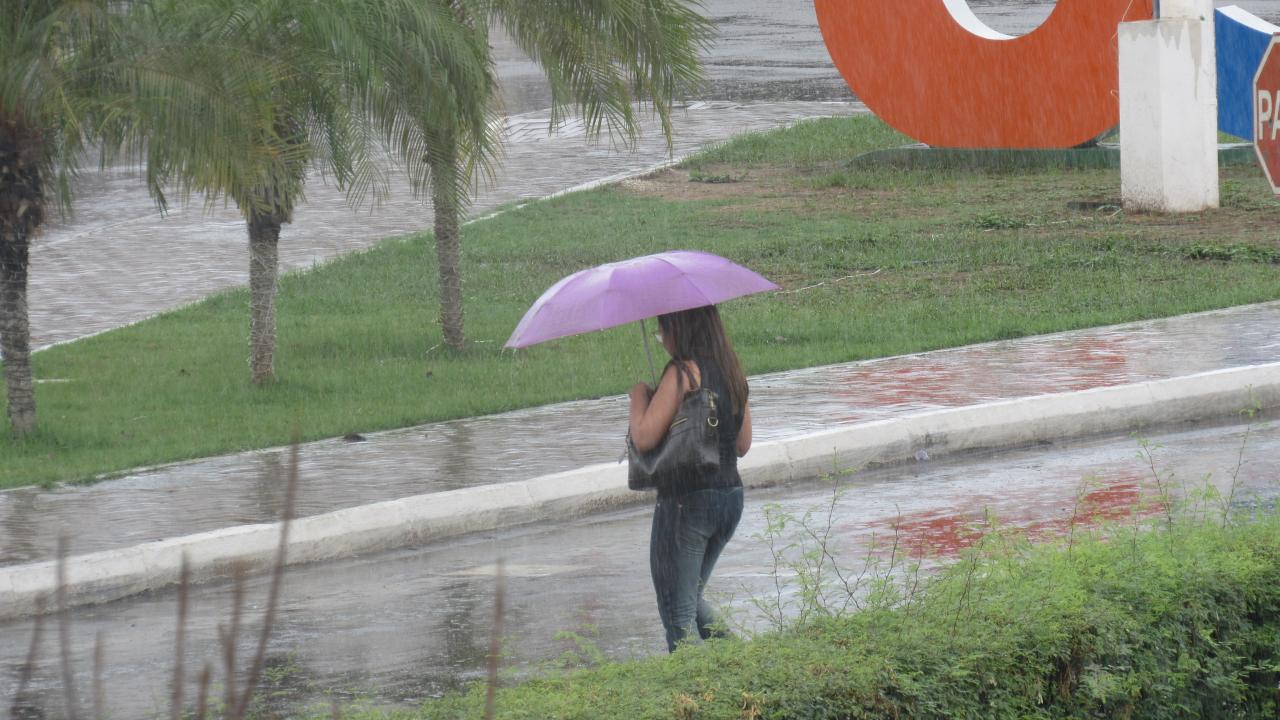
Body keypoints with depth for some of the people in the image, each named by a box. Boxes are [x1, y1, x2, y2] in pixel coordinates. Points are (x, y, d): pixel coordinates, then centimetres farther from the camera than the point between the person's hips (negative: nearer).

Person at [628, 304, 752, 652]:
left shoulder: (682, 373, -14)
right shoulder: (732, 373, 9)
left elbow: (645, 438, -19)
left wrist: (639, 396, -1)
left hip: (686, 499, -8)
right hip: (731, 496, 8)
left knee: (677, 611, 0)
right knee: (691, 598, 23)